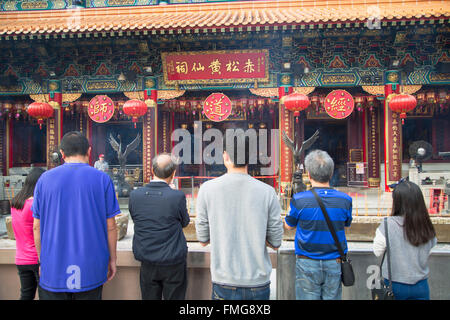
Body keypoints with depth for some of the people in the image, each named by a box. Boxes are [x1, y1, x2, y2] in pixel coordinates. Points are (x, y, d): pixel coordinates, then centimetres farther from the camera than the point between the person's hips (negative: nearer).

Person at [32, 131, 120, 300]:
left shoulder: (45, 178, -1)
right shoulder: (102, 179, -6)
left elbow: (37, 227, 3)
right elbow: (110, 226, -5)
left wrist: (42, 260, 15)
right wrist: (112, 258, 7)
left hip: (53, 272, 1)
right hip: (91, 270, -1)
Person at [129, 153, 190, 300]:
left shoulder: (135, 195, -9)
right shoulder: (178, 196, -18)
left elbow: (135, 219, 7)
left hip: (147, 263, 3)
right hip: (173, 263, -3)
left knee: (149, 297, 18)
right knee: (174, 297, 13)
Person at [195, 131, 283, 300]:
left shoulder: (207, 189, -9)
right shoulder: (267, 192, -9)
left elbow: (203, 239, -1)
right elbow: (275, 243, -1)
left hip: (224, 284, 0)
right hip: (259, 283, 1)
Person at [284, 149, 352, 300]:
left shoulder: (299, 200, -16)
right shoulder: (345, 200, -9)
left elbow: (288, 225, 1)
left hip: (307, 265, -2)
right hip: (334, 264, 2)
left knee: (307, 297, 10)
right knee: (332, 297, 16)